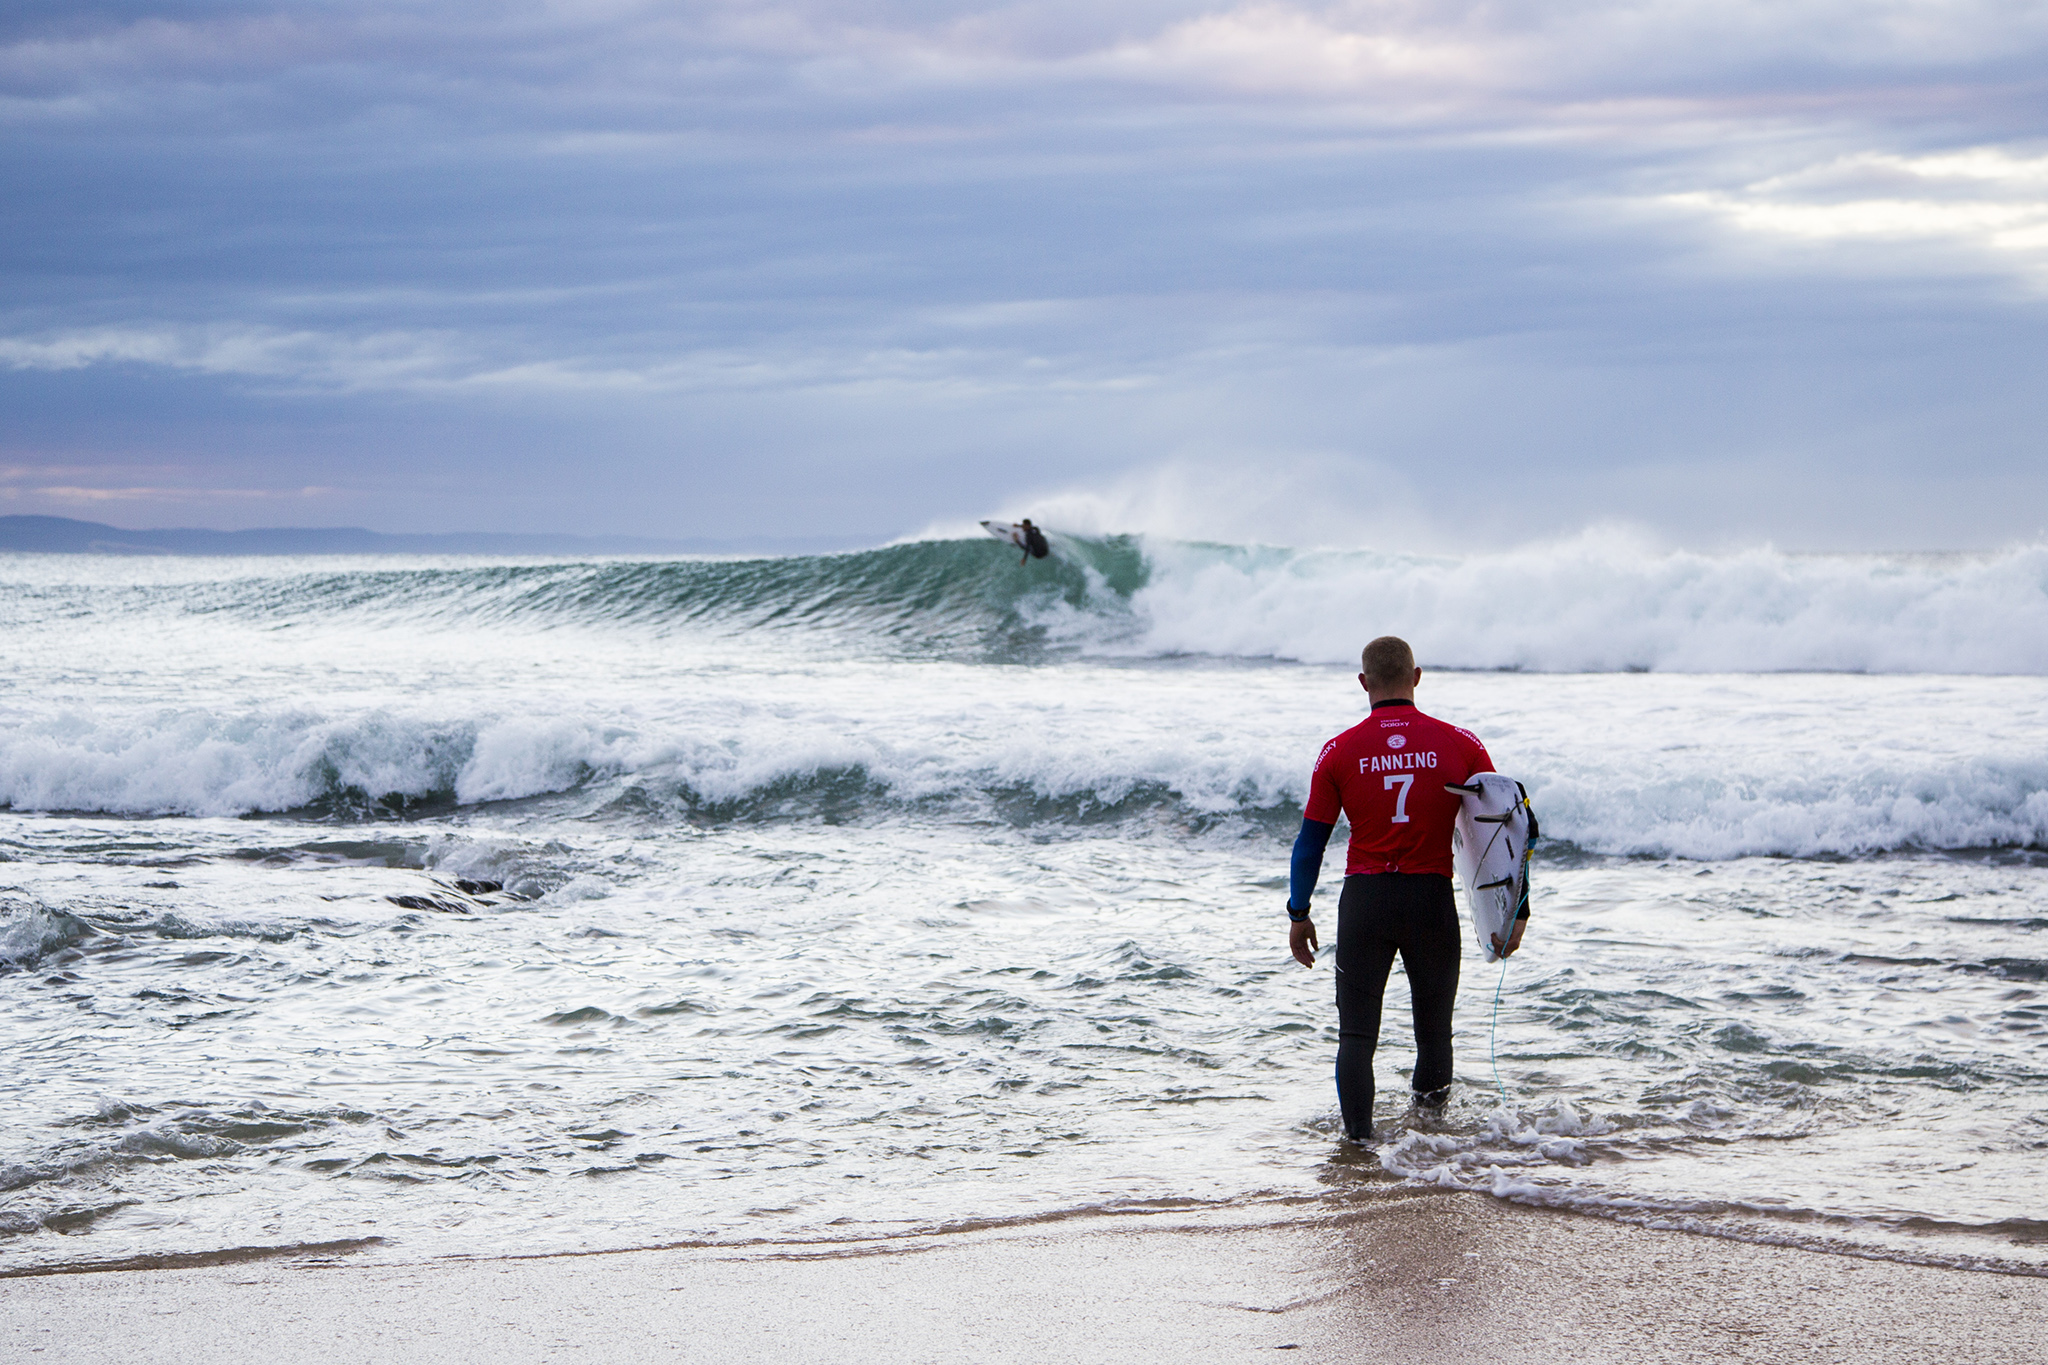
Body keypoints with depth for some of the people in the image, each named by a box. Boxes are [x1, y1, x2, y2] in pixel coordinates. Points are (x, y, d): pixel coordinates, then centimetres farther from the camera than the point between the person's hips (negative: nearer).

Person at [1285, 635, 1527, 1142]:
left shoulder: (1341, 751, -2)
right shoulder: (1459, 744, -1)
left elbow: (1311, 839, 1)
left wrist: (1298, 916, 10)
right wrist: (1516, 912, 6)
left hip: (1364, 897, -1)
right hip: (1432, 899, 1)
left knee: (1356, 1031, 5)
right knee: (1433, 1023, 16)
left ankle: (1358, 1135, -3)